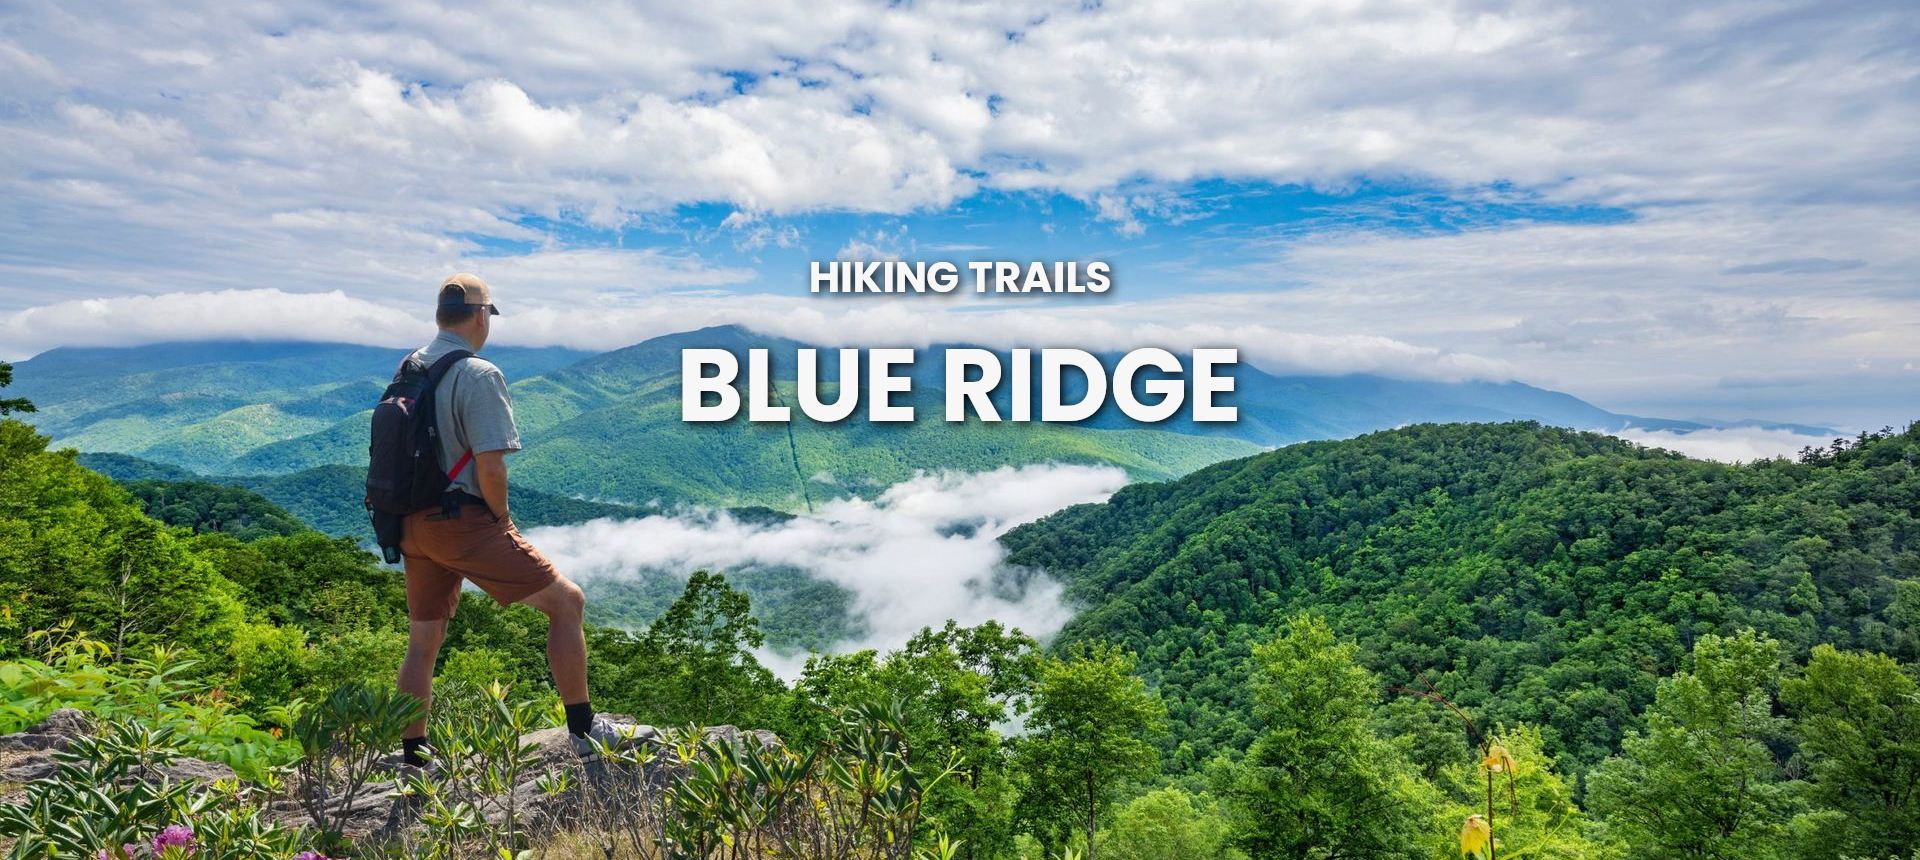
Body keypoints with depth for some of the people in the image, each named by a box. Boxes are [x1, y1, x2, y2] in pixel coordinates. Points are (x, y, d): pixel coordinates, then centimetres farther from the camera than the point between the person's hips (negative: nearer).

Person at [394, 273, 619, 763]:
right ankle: (583, 730, 5)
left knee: (423, 639, 18)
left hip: (413, 524, 8)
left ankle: (412, 756, 28)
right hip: (464, 521, -8)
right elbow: (490, 468, -22)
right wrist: (502, 519, -5)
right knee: (567, 602, 1)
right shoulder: (478, 374, -14)